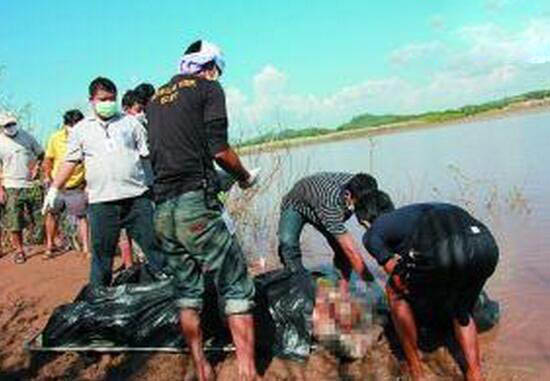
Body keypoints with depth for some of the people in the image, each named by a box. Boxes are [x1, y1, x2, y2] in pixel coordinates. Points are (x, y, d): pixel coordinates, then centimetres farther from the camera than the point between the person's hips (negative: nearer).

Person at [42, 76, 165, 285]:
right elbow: (70, 161, 12)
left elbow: (149, 152, 9)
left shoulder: (130, 122, 10)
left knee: (153, 244, 2)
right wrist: (54, 189, 5)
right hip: (101, 201, 0)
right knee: (102, 254, 6)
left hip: (137, 197, 0)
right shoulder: (81, 129, 11)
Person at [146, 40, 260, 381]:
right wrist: (245, 177, 9)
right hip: (196, 204, -7)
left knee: (188, 292, 14)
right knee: (237, 288, -1)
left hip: (162, 210, 7)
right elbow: (219, 148, -8)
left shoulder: (156, 98, 22)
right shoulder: (208, 88, 3)